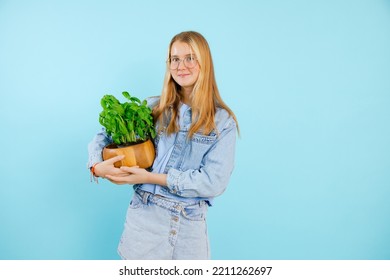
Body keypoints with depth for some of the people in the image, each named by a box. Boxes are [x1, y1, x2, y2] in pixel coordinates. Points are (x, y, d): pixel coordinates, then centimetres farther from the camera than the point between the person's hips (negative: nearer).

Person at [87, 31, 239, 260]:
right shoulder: (154, 108, 3)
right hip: (143, 218, 2)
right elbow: (107, 135, 9)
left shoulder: (223, 121, -3)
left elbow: (214, 182, -12)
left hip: (189, 226, -1)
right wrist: (97, 166, -13)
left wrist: (151, 177, -14)